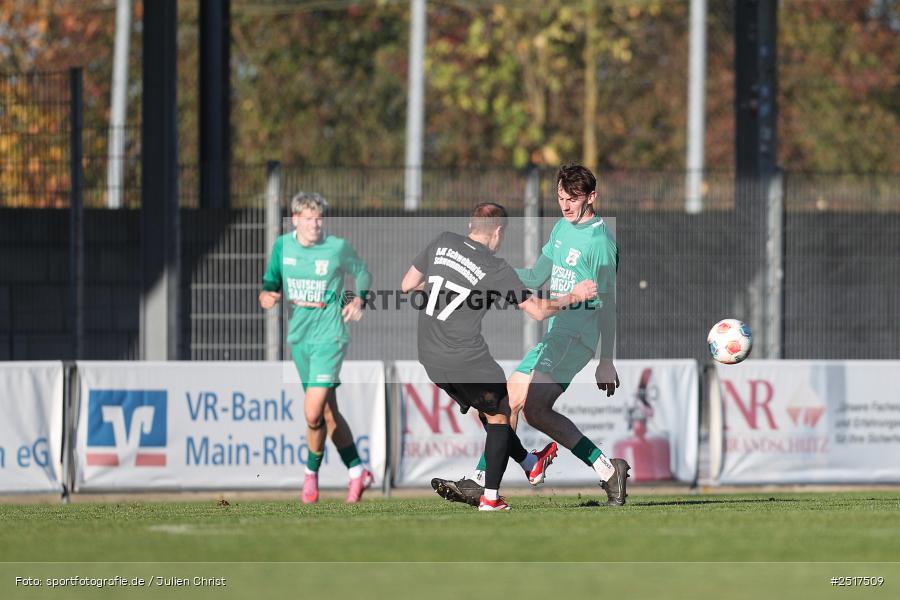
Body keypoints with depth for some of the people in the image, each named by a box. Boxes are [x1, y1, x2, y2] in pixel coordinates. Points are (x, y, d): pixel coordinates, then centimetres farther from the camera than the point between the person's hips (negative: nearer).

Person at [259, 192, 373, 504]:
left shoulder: (338, 248, -8)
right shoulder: (282, 246, 2)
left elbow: (362, 273, 9)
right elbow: (272, 279, 13)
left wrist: (359, 299, -7)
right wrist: (266, 294, -9)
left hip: (328, 335, -5)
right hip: (299, 335, 5)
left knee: (313, 413, -15)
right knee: (328, 411, 12)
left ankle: (312, 472, 7)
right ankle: (357, 471, 24)